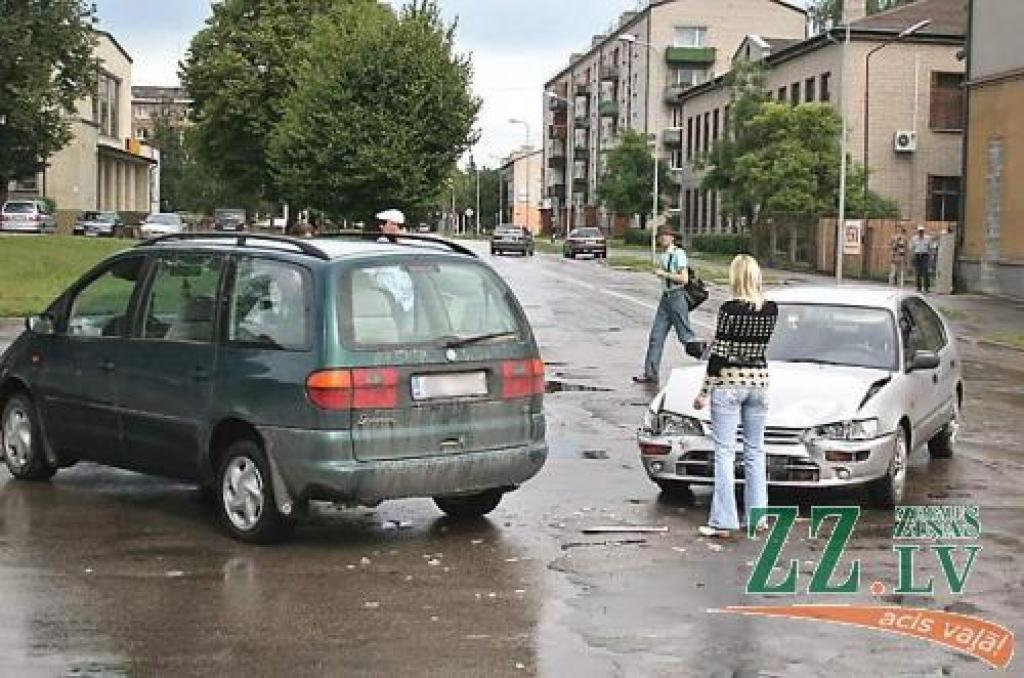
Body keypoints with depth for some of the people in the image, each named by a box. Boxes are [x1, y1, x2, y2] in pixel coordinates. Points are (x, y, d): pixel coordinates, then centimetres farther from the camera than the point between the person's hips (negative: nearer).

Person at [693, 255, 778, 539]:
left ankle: (723, 521, -1)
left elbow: (718, 354, -14)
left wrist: (704, 391, -6)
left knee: (725, 451, -1)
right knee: (755, 450, 14)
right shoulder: (772, 309, -1)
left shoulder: (729, 309, -15)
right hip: (759, 380, 5)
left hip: (728, 382, -5)